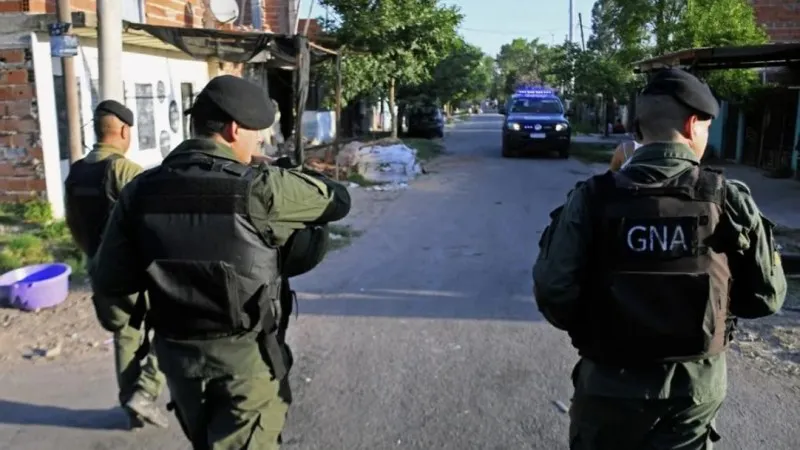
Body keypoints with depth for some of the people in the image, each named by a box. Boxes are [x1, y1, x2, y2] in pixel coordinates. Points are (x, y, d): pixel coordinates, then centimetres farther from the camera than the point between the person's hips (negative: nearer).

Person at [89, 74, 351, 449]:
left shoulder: (141, 190, -4)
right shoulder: (259, 188, -18)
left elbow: (108, 280, -1)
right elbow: (338, 200, -5)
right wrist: (280, 176, 9)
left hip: (176, 351, 6)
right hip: (246, 353, -5)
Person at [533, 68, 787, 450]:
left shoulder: (593, 197, -14)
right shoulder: (729, 200, -10)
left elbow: (554, 292, -15)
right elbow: (766, 297, -3)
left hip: (611, 383, -1)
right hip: (698, 383, 2)